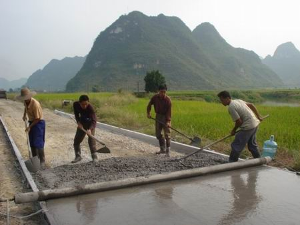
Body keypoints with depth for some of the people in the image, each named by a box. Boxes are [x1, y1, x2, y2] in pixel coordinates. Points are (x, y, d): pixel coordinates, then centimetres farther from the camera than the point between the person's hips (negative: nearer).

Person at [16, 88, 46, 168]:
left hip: (39, 123, -8)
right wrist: (24, 115, 10)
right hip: (32, 122, 8)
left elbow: (37, 119, -22)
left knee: (38, 143, -11)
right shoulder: (26, 101, -4)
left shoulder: (35, 104, -28)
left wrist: (29, 127, -21)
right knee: (32, 143, 11)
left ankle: (42, 161, -5)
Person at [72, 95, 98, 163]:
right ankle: (78, 156, 20)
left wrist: (90, 129, -59)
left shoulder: (90, 108, -35)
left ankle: (94, 157, -8)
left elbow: (94, 120, -43)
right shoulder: (75, 104, -21)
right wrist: (78, 122, -16)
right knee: (76, 140, 6)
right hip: (82, 123, 5)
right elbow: (76, 114, -2)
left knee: (91, 139, -17)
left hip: (90, 123, -5)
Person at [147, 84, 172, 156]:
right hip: (158, 116, 5)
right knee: (158, 134, 11)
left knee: (167, 134, -9)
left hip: (165, 117, -5)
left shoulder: (168, 100, -18)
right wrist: (148, 113, -5)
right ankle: (162, 149, 26)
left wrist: (168, 121, -27)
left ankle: (167, 151, -4)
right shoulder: (155, 97, -7)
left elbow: (169, 111, -19)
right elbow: (149, 105, 7)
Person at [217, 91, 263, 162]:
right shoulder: (237, 100, 10)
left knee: (236, 146, -3)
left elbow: (239, 121, -19)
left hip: (248, 127, -10)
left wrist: (234, 130, -1)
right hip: (255, 123, 10)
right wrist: (258, 117, 22)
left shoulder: (231, 107, -18)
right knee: (252, 145, 24)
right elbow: (251, 105, 16)